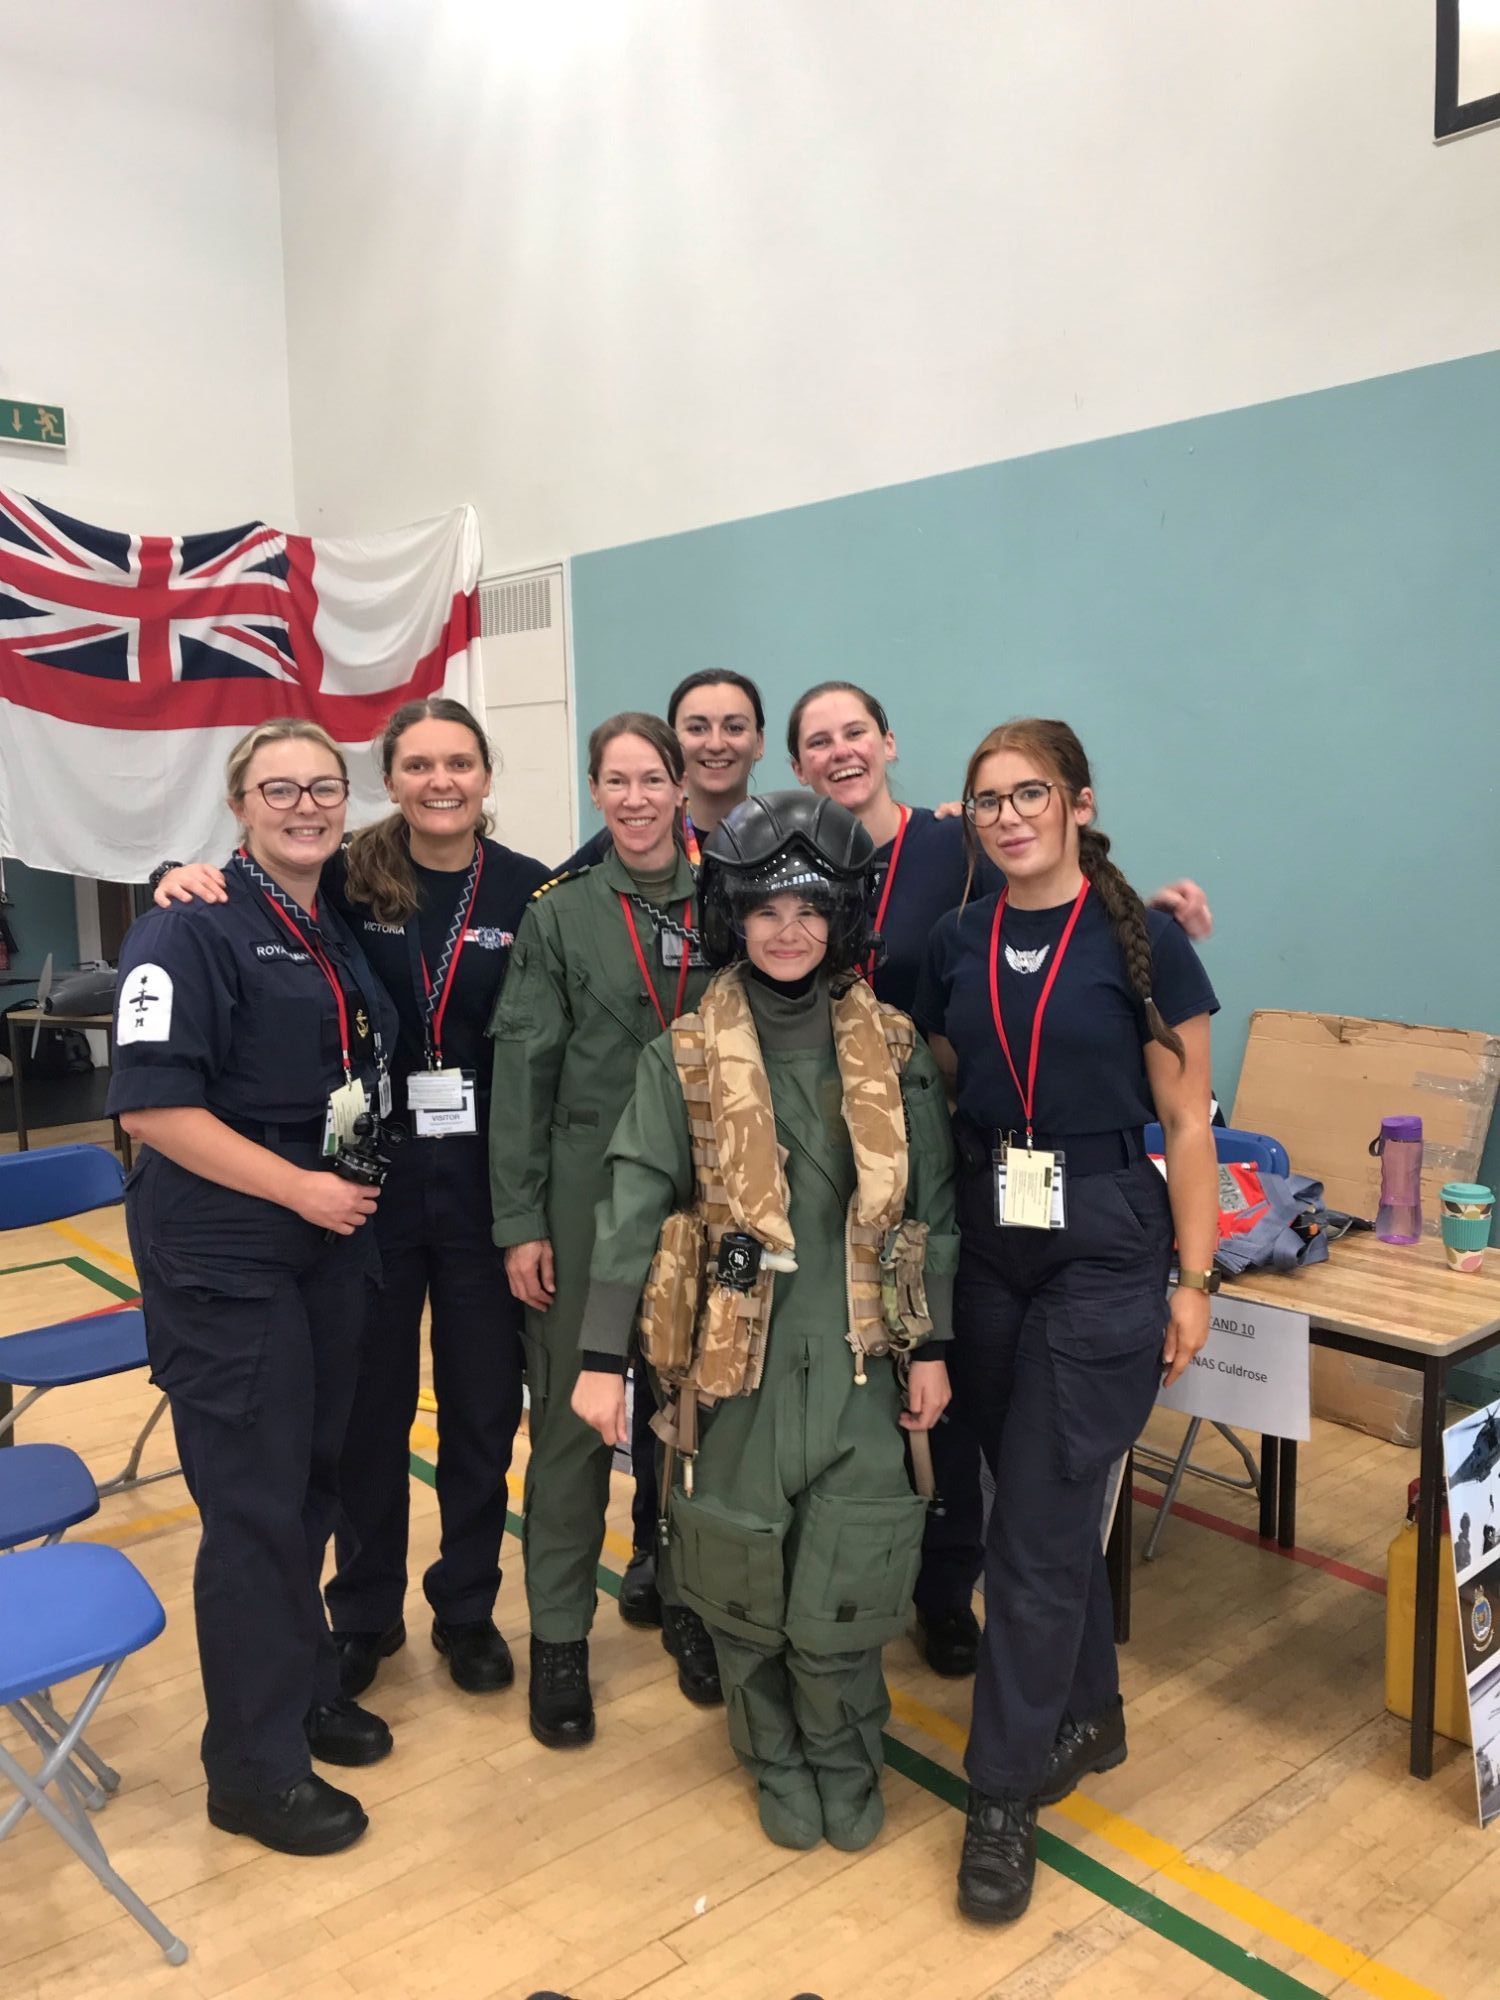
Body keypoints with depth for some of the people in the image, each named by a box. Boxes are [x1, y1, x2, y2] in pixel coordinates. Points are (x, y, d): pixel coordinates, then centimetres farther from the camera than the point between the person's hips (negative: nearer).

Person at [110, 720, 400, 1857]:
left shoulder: (344, 935, 11)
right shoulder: (193, 930, -12)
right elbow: (151, 1103, -20)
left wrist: (354, 1190, 10)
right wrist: (296, 1186, -19)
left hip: (333, 1245, 7)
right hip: (224, 1260, -7)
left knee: (314, 1478, 18)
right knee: (255, 1505, 1)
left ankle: (302, 1682, 37)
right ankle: (255, 1768, 17)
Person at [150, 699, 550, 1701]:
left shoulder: (532, 892, -4)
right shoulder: (347, 884, -4)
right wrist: (188, 888, -16)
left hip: (487, 1187, 0)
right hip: (370, 1183, 0)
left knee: (484, 1403, 12)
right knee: (371, 1404, 13)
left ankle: (468, 1607, 34)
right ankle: (365, 1612, 35)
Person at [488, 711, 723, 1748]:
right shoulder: (561, 912, -1)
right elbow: (522, 1070, -3)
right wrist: (521, 1220, -6)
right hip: (586, 1193, -1)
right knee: (571, 1411, 6)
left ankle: (687, 1603, 31)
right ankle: (559, 1634, 22)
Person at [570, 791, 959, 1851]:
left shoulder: (892, 1051, 1)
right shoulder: (687, 1056, -3)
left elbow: (933, 1208, 5)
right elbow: (634, 1207, -5)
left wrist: (933, 1348, 4)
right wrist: (602, 1356, -7)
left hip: (856, 1355, 0)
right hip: (736, 1355, 0)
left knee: (843, 1584, 2)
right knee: (746, 1579, 9)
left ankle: (846, 1762, 30)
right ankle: (778, 1760, 35)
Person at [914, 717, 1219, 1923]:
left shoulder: (1142, 941, -7)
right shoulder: (957, 945, 4)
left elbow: (1186, 1123, -5)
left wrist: (1194, 1280, -6)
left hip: (1104, 1250, -4)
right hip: (985, 1246, 4)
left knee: (1038, 1524, -2)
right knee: (1050, 1502, 16)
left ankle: (1004, 1796, 14)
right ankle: (1089, 1715, 38)